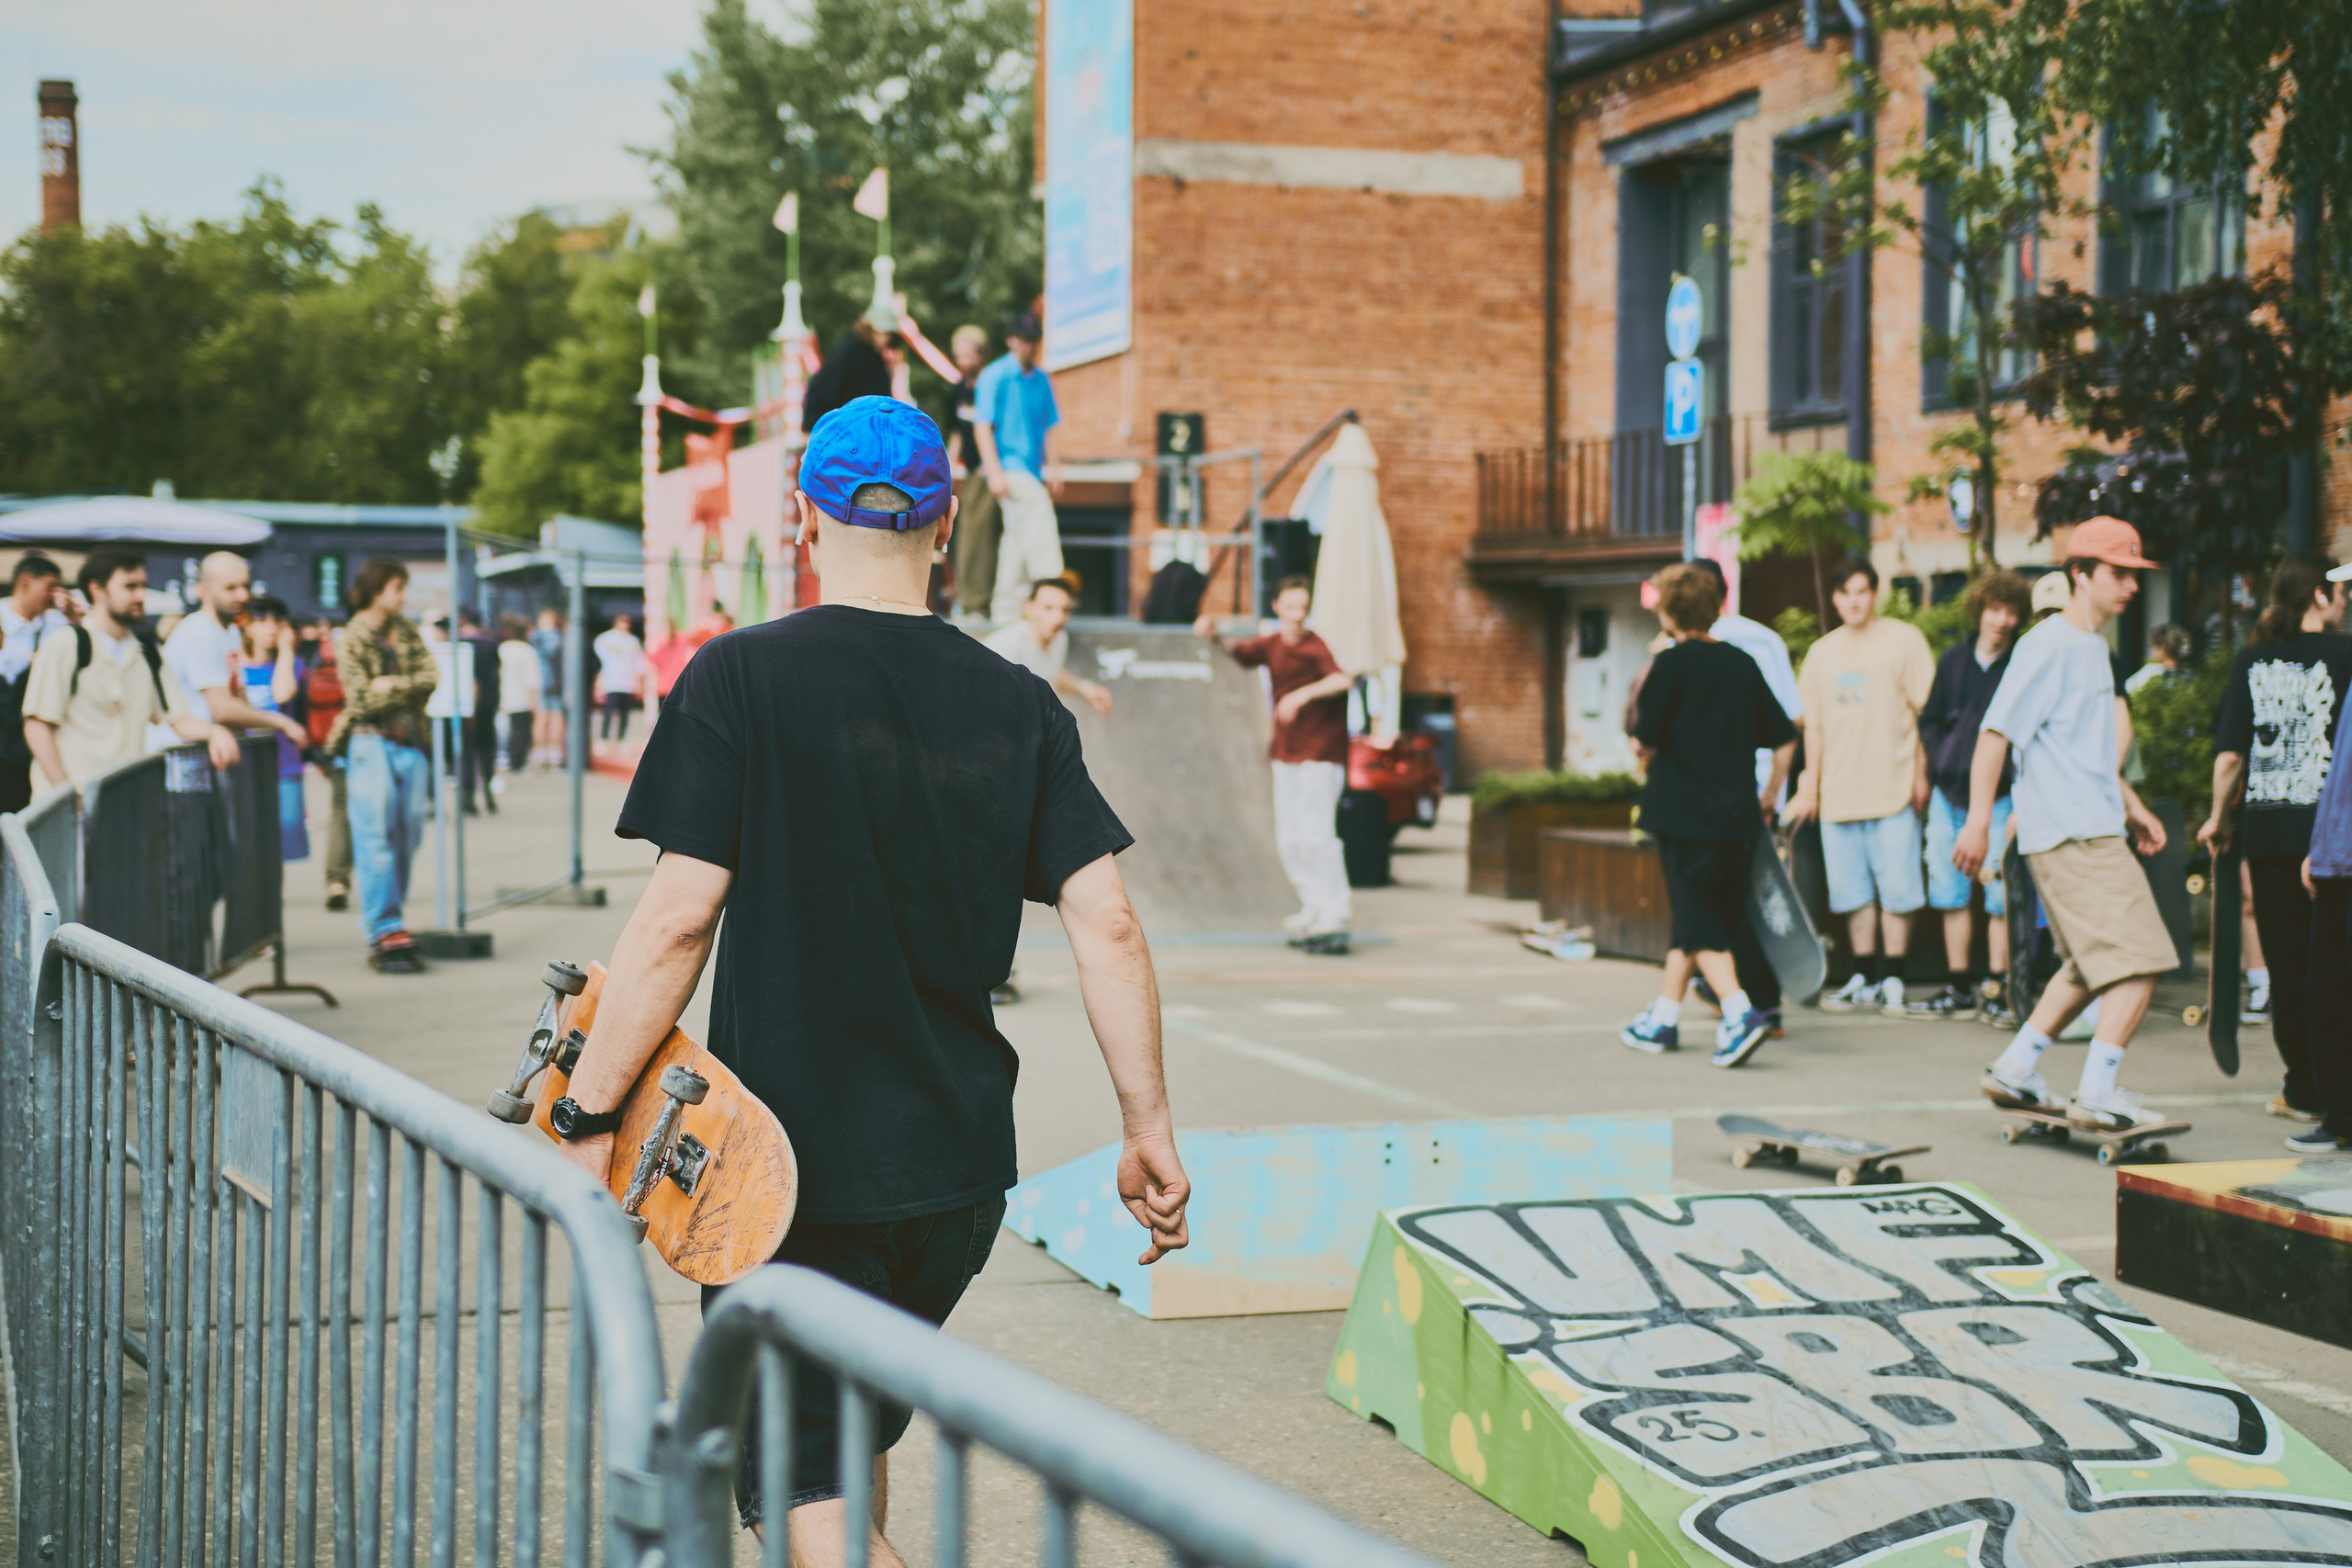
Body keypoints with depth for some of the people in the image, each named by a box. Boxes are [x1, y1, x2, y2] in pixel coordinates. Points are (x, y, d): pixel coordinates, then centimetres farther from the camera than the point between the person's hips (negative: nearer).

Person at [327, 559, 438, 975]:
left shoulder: (407, 632, 14)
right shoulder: (353, 639, -3)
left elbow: (431, 676, 3)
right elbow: (361, 700, -11)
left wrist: (392, 684, -11)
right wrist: (408, 688, -4)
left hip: (411, 743, 6)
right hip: (372, 743, -6)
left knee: (407, 836, 5)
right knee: (376, 840, -8)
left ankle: (389, 927, 11)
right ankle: (385, 933, -11)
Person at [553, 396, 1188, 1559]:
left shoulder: (742, 677, -10)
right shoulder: (1018, 706, 2)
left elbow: (677, 920, -15)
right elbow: (1106, 924, -2)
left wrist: (586, 1118, -8)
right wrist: (1148, 1131, 4)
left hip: (788, 1163, -5)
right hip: (961, 1164, 5)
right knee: (855, 1438, 25)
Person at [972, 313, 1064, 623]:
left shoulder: (1042, 380, 14)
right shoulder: (994, 376, -4)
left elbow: (1047, 427, 20)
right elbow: (982, 426, -7)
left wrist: (1052, 468, 11)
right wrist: (994, 472, -15)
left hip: (1031, 468, 6)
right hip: (1008, 466, -6)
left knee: (1017, 536, 6)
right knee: (1039, 516, -20)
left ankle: (1006, 609, 9)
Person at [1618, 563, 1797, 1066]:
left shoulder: (1671, 664, -9)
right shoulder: (1742, 664, 8)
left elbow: (1644, 744, -11)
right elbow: (1785, 738, 10)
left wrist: (1644, 749, 12)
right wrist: (1769, 795, 21)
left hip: (1685, 816, -6)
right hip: (1737, 817, 6)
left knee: (1701, 927, -4)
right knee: (1691, 919, 17)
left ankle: (1741, 1012, -21)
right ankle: (1663, 1019, 25)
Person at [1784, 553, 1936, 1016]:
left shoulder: (1903, 639, 1)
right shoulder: (1822, 653, 14)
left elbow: (1927, 711, -2)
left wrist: (1922, 774, -7)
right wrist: (1809, 788, 14)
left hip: (1892, 789, -4)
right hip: (1838, 794, 4)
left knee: (1896, 889, -4)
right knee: (1853, 891, 7)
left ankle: (1893, 979, 4)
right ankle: (1865, 978, 15)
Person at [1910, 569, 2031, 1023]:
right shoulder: (1954, 659, 10)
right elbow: (1929, 720, 18)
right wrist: (1943, 761, 3)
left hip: (1999, 796, -5)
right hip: (1948, 794, 5)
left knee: (2000, 896, -6)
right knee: (1950, 894, 9)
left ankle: (1997, 990, 1)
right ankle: (1959, 989, 17)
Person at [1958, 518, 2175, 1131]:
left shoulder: (2094, 647, 19)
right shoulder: (2050, 645, -11)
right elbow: (1996, 732, -16)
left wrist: (2131, 805, 26)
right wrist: (1978, 821, -20)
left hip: (2095, 829, 10)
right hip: (2072, 835, -10)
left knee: (2090, 964, 17)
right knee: (2139, 961, -12)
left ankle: (2014, 1071, 22)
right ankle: (2097, 1094, -10)